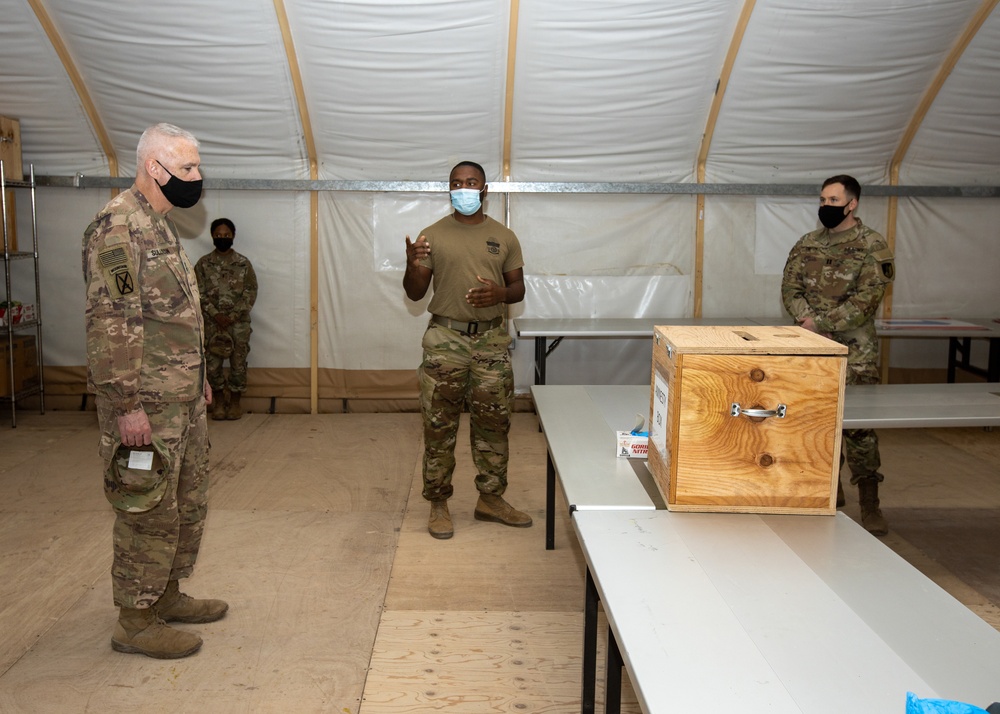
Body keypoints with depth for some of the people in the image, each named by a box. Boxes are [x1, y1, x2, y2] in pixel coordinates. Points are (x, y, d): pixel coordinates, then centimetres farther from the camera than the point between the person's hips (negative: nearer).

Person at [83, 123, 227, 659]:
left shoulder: (156, 225, 15)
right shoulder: (117, 226, -16)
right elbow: (110, 323, -22)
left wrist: (198, 377, 23)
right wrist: (126, 404, -24)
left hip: (183, 399, 10)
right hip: (147, 406, -10)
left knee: (188, 504, 18)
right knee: (149, 512, 0)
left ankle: (168, 595, 33)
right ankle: (136, 622, 15)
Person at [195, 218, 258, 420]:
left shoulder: (243, 263, 2)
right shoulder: (203, 263, 3)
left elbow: (250, 293, -1)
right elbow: (199, 293, -1)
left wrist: (233, 316, -11)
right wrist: (215, 315, -13)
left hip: (239, 322, 0)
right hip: (212, 322, 0)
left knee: (238, 362, 2)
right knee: (212, 363, 1)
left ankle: (235, 401, 15)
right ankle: (219, 400, 17)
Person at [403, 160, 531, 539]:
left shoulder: (504, 236, 7)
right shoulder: (432, 235, 2)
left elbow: (519, 287, 9)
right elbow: (415, 293, 2)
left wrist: (500, 294, -14)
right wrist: (412, 264, -19)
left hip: (492, 341, 2)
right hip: (445, 340, -2)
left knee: (493, 423, 8)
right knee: (439, 425, 2)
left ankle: (491, 499, 22)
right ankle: (438, 504, 14)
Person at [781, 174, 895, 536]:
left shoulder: (873, 246, -5)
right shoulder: (807, 244, 10)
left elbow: (866, 300, -14)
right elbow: (790, 288, 5)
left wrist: (820, 324, -17)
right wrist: (806, 319, -14)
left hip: (855, 349, -5)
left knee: (859, 423, -6)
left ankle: (869, 503, 0)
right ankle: (829, 487, 27)